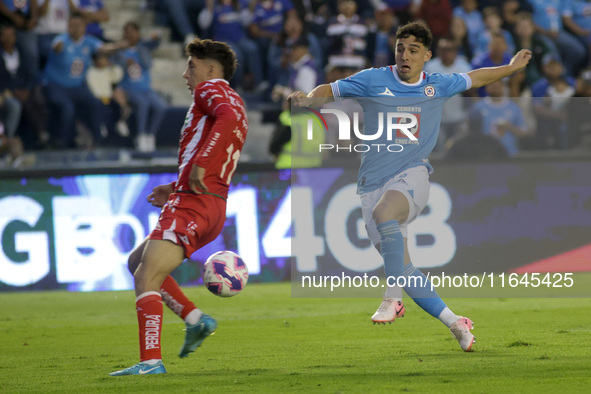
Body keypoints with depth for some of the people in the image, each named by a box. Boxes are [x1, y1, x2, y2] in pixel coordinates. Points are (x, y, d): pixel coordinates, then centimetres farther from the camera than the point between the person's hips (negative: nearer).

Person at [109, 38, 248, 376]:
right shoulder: (235, 105, 28)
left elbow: (227, 117, -25)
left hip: (192, 204, -10)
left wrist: (200, 163, -26)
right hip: (214, 208, 10)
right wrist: (175, 189, 23)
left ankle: (151, 361, -21)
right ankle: (195, 319, 8)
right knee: (137, 262, 19)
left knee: (146, 277, -14)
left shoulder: (211, 88, 0)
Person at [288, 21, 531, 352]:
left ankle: (393, 298, -31)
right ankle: (455, 323, 5)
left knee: (383, 212, -36)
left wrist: (512, 67, 37)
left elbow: (474, 78, 27)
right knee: (402, 267, -6)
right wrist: (308, 98, -16)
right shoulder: (374, 80, 3)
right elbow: (331, 90, 5)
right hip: (374, 184, 1)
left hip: (412, 176, -1)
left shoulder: (438, 86, 9)